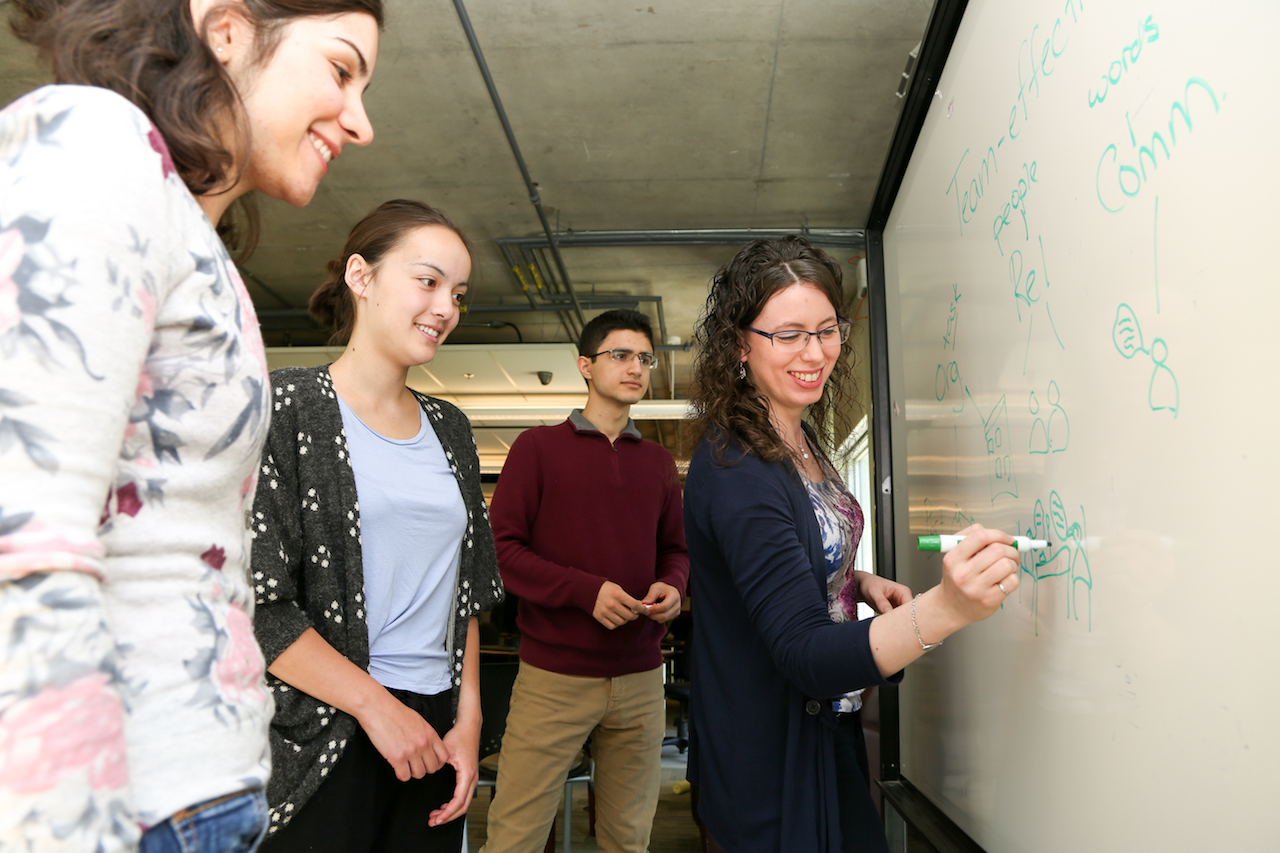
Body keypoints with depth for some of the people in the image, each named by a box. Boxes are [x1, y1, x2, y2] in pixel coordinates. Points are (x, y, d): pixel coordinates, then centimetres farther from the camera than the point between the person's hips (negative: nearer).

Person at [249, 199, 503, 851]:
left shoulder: (449, 429, 11)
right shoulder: (285, 405, -6)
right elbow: (254, 601, -13)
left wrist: (469, 719, 4)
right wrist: (378, 706, -13)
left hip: (435, 730, 5)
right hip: (319, 737, -5)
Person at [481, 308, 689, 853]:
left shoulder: (658, 462, 13)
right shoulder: (539, 446, 0)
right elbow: (503, 547, -6)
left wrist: (672, 586, -4)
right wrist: (586, 591, -17)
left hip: (640, 679, 4)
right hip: (554, 676, -4)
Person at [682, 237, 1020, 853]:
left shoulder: (801, 439, 2)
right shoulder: (734, 472, -27)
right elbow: (806, 656, -31)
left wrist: (860, 583, -3)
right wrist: (946, 609, -44)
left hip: (826, 731, 9)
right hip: (773, 762, -8)